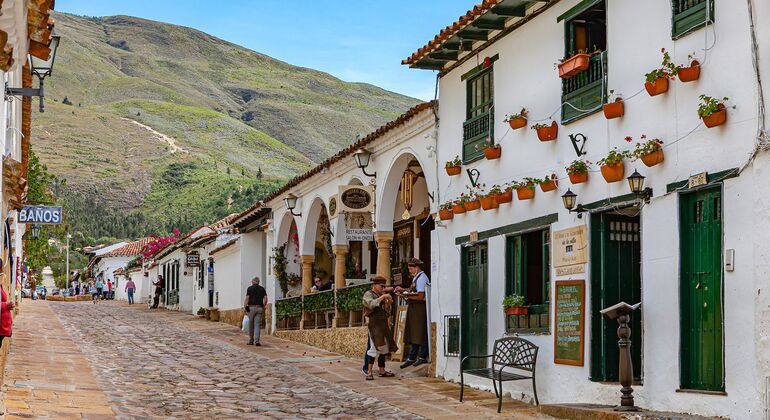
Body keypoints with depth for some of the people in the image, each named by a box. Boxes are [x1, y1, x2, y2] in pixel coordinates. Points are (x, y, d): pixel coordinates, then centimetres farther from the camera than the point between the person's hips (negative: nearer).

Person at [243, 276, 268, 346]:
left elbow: (246, 298, -6)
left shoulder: (250, 288, 2)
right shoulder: (262, 289, 10)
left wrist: (244, 307, -3)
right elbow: (265, 299, 3)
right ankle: (256, 341, -12)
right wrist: (263, 307, 13)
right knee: (257, 325, 1)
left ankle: (251, 340, 17)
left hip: (251, 307, -2)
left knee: (251, 325, 10)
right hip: (259, 308, 2)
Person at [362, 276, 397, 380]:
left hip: (384, 324, 7)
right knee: (375, 347, -13)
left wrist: (388, 304, -1)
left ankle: (382, 371, 15)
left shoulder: (382, 295, 17)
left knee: (384, 348, 9)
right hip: (374, 324, -7)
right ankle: (370, 372, -12)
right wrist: (382, 297, -22)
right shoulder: (368, 294, -2)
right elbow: (371, 304, -23)